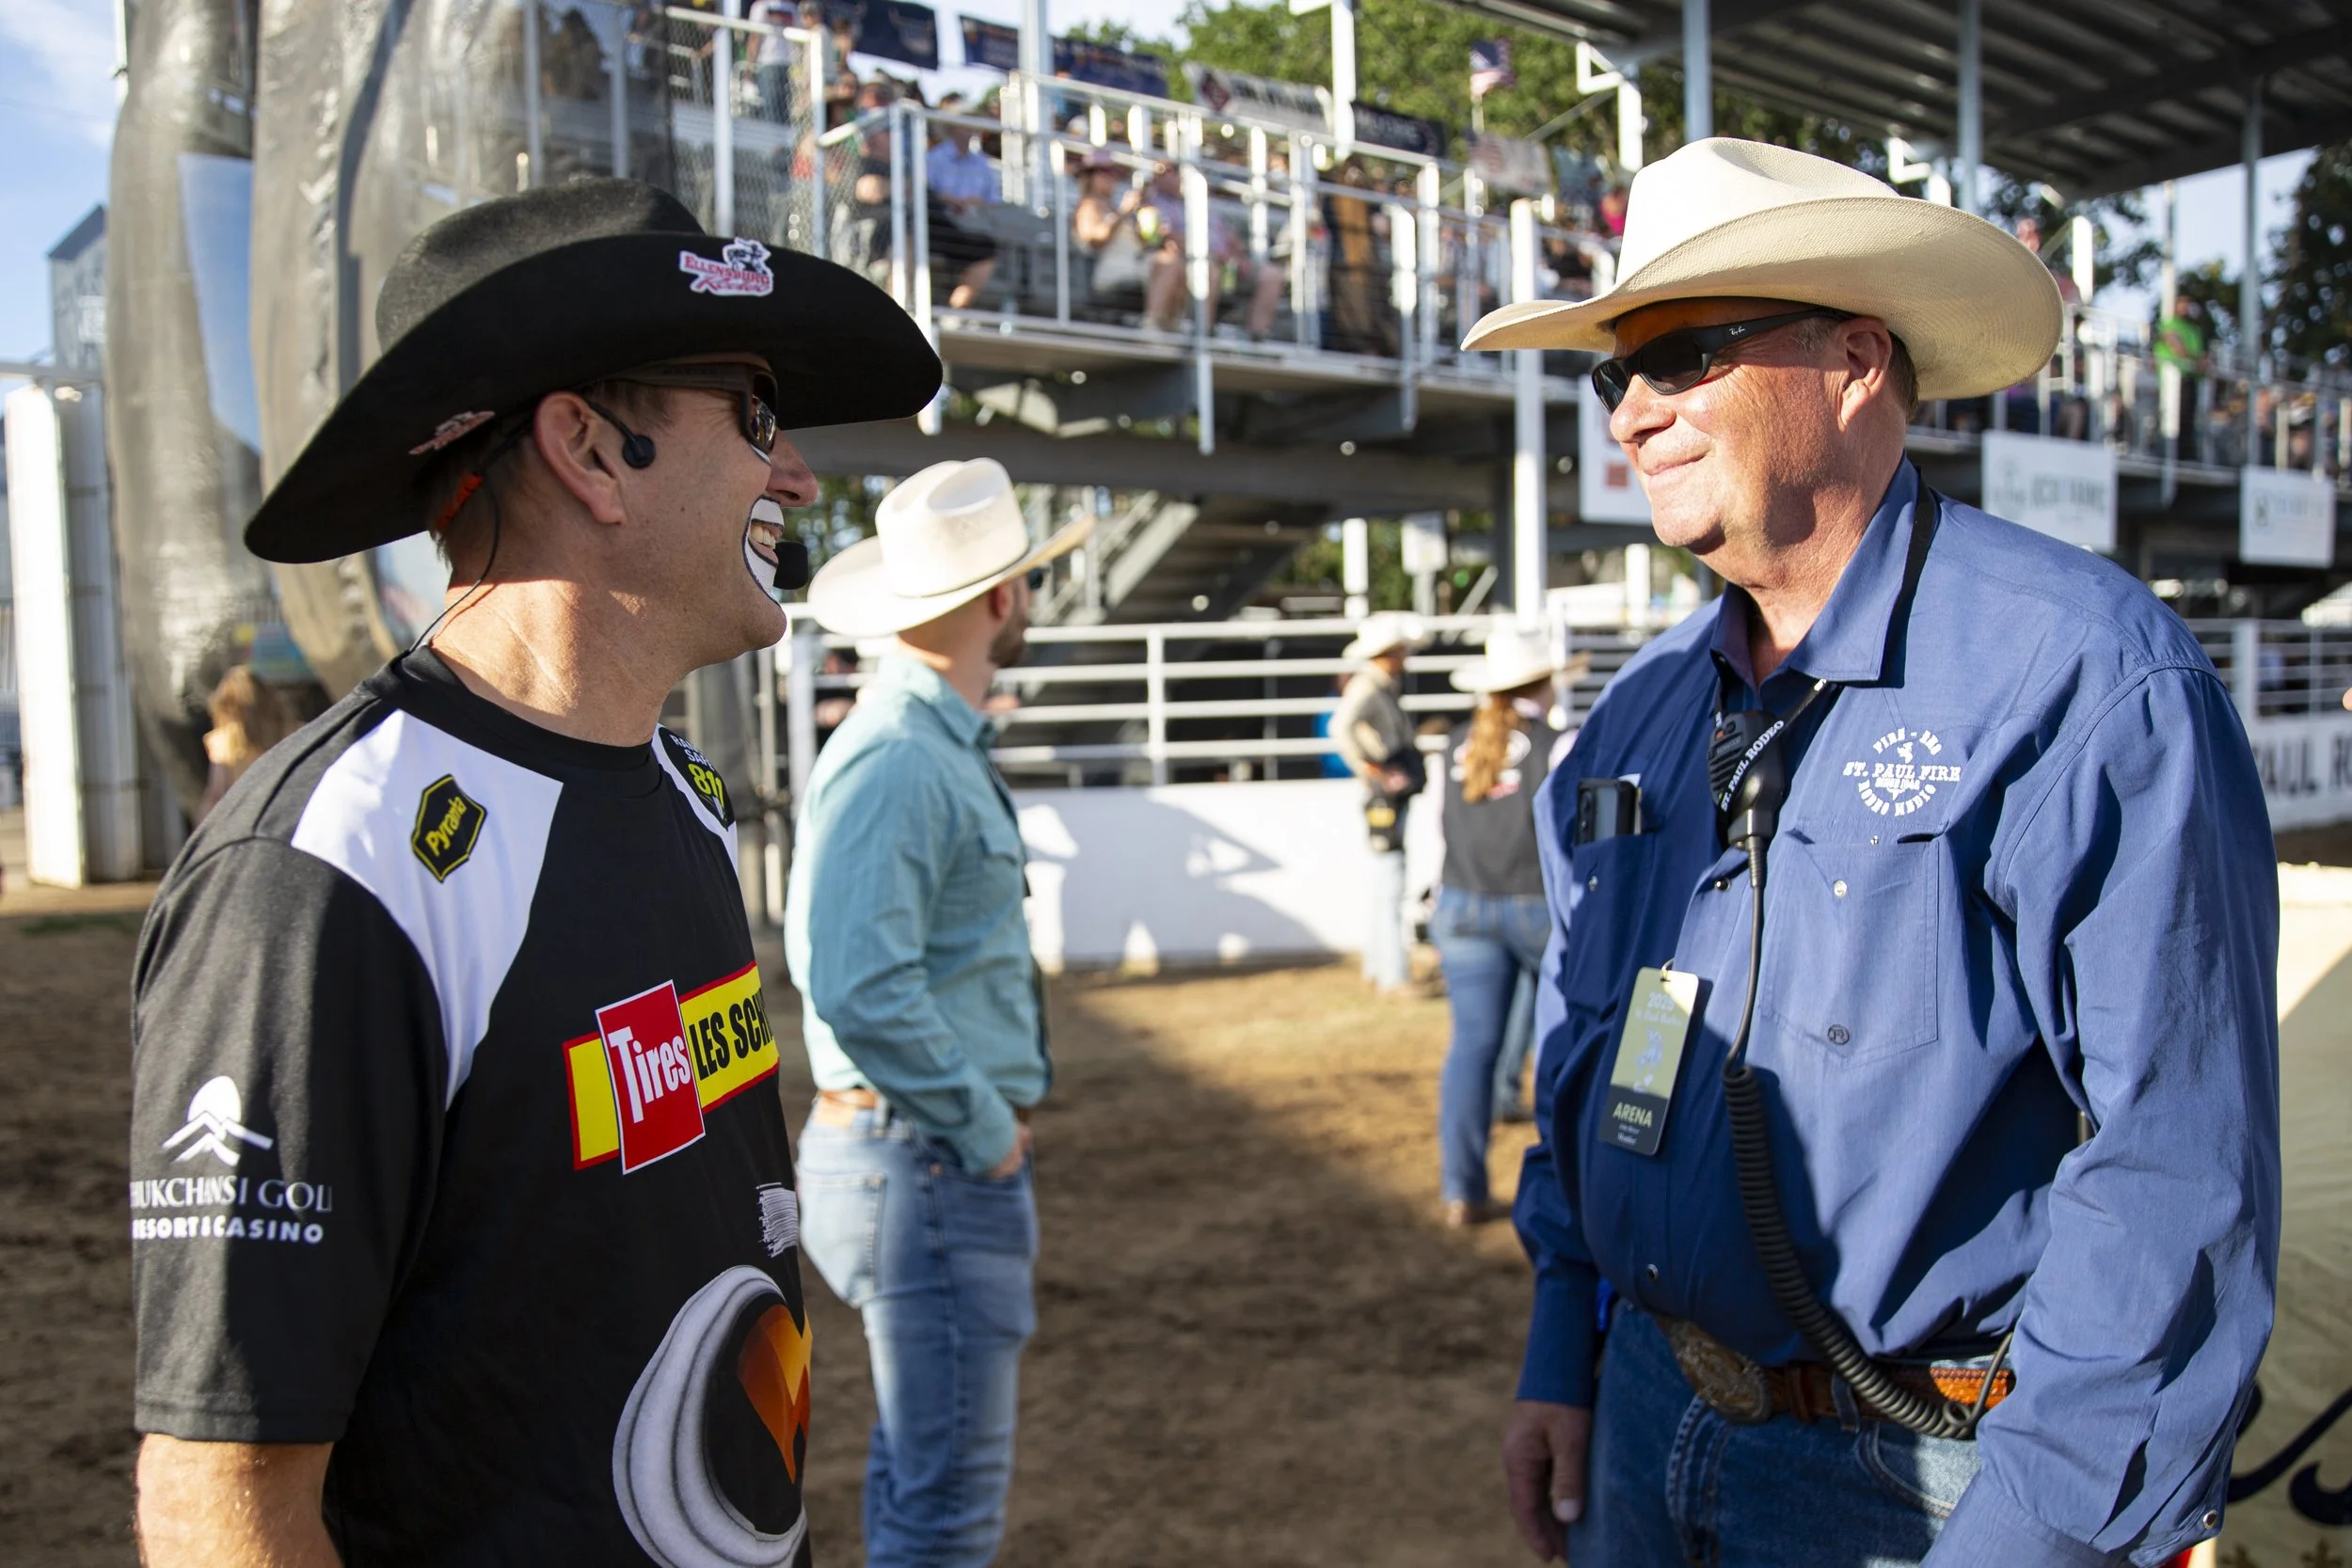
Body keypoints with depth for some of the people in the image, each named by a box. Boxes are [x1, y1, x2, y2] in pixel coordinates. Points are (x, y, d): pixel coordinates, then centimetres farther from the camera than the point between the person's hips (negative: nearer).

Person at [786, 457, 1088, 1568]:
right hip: (930, 1166, -10)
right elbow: (859, 991, -30)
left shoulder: (942, 747, 12)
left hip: (951, 1157, 10)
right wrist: (984, 1130, -18)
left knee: (922, 1468, 22)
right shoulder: (893, 762, -20)